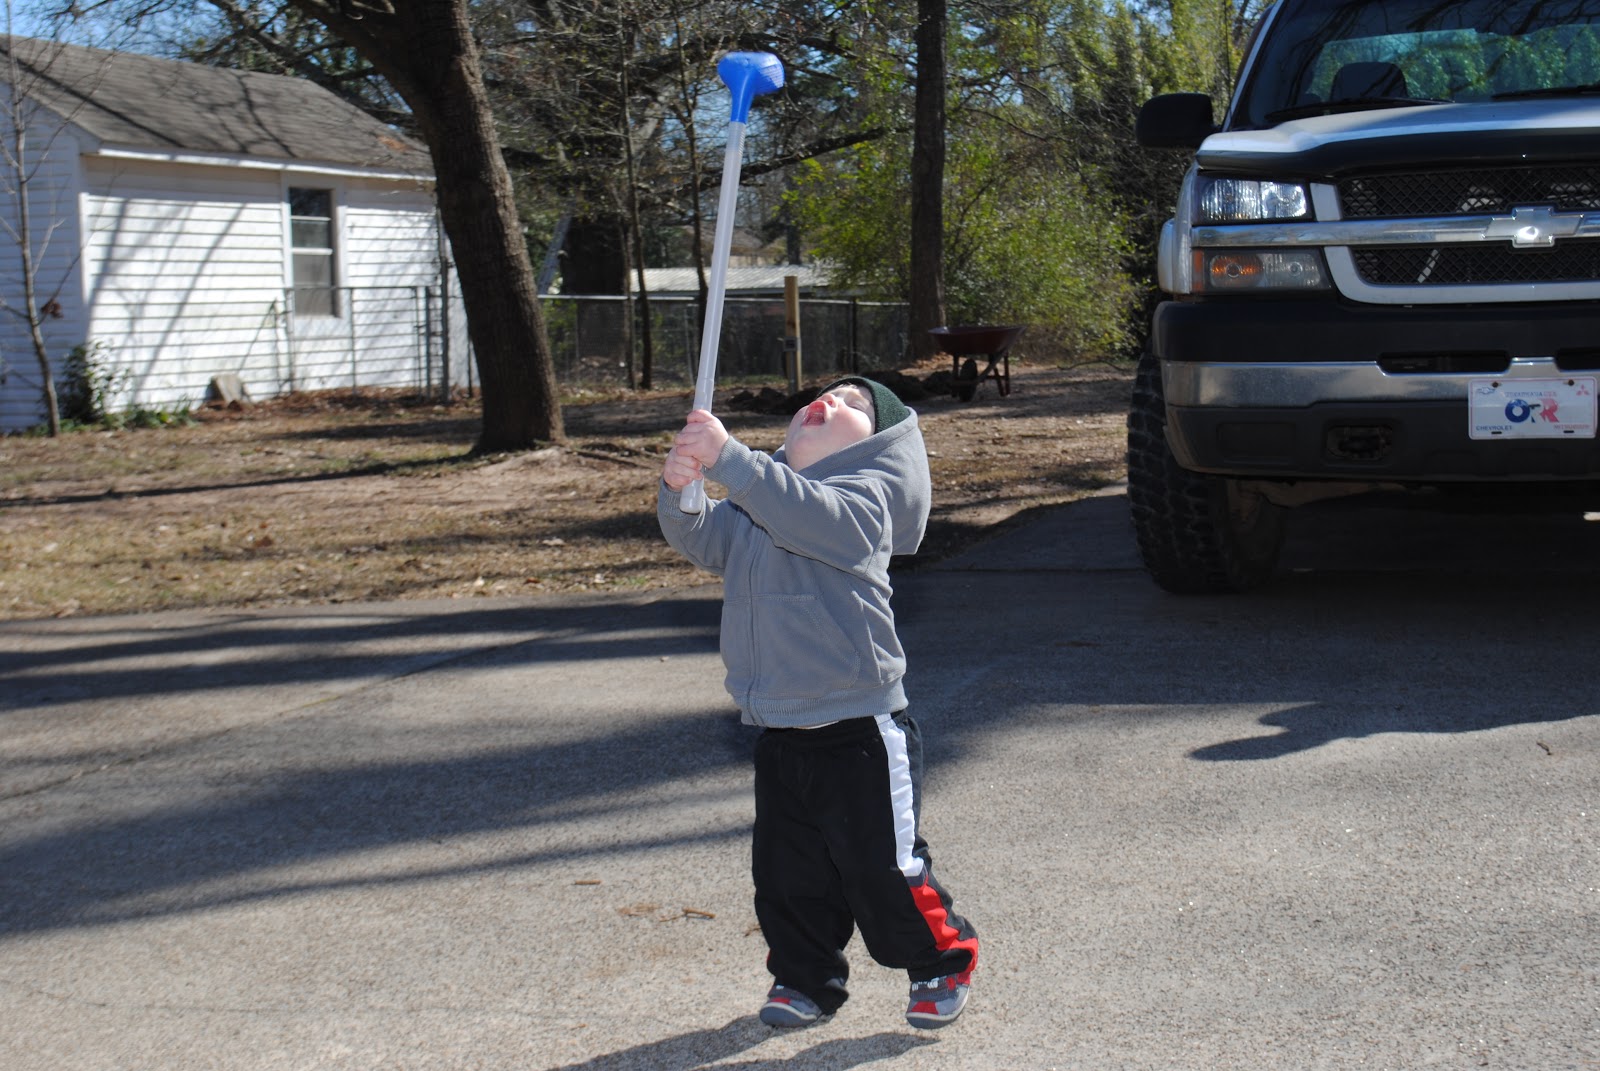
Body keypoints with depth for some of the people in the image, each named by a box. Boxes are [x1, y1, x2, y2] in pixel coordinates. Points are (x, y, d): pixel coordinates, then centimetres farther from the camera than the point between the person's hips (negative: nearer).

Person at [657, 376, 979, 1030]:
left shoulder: (864, 496, -12)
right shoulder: (753, 501, 11)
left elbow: (806, 514, -31)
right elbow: (700, 540, 3)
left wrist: (726, 458, -38)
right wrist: (678, 491, -18)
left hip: (860, 732, -6)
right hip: (780, 734, 6)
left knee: (882, 868, 1)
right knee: (787, 872, 12)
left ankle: (941, 963, 23)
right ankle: (805, 977, 30)